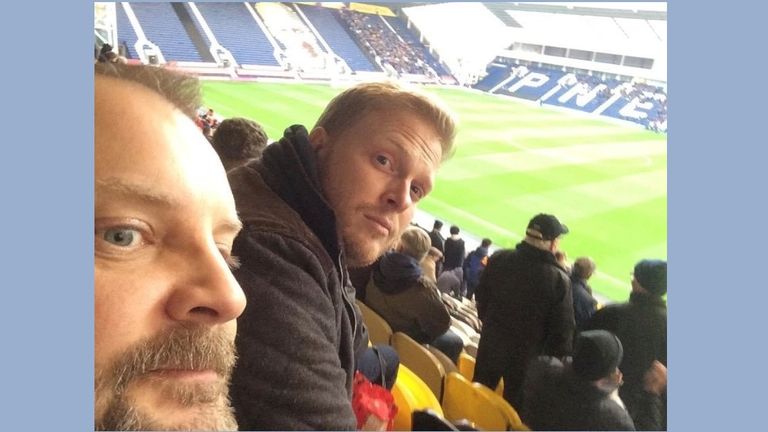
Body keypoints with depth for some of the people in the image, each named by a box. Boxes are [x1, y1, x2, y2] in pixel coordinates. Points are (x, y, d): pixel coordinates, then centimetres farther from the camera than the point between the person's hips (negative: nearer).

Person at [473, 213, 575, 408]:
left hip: (491, 346, 3)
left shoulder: (498, 259, -12)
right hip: (526, 355, -3)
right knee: (514, 406, 17)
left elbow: (481, 298, 2)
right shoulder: (559, 280, -22)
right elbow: (562, 329, -16)